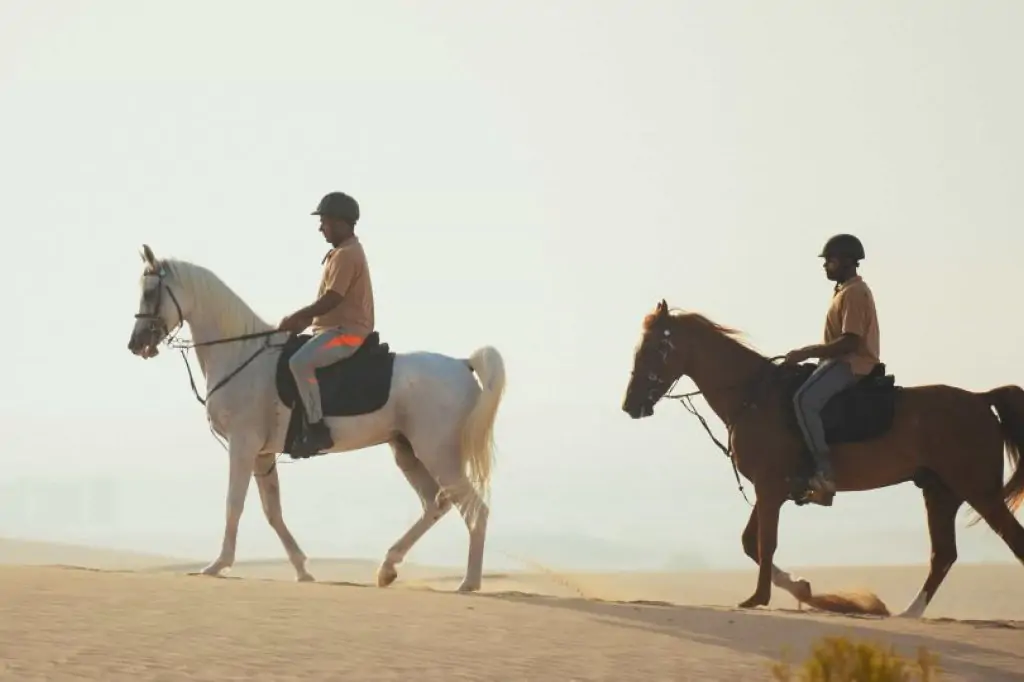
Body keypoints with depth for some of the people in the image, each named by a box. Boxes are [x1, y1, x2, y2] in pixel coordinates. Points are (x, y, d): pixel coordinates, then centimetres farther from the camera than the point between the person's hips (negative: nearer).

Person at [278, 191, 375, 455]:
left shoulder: (346, 255, -15)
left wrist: (295, 319, -14)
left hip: (346, 332, -12)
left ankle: (317, 428, -30)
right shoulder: (342, 253, 18)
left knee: (300, 362, -31)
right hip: (338, 328, 12)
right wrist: (303, 319, 13)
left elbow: (330, 300, -21)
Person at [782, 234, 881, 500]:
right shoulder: (844, 290, 20)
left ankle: (824, 471, -36)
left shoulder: (854, 293, -13)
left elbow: (850, 341, -22)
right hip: (842, 362, 12)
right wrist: (811, 352, 16)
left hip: (851, 365, -12)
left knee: (805, 399, -31)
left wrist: (807, 353, -21)